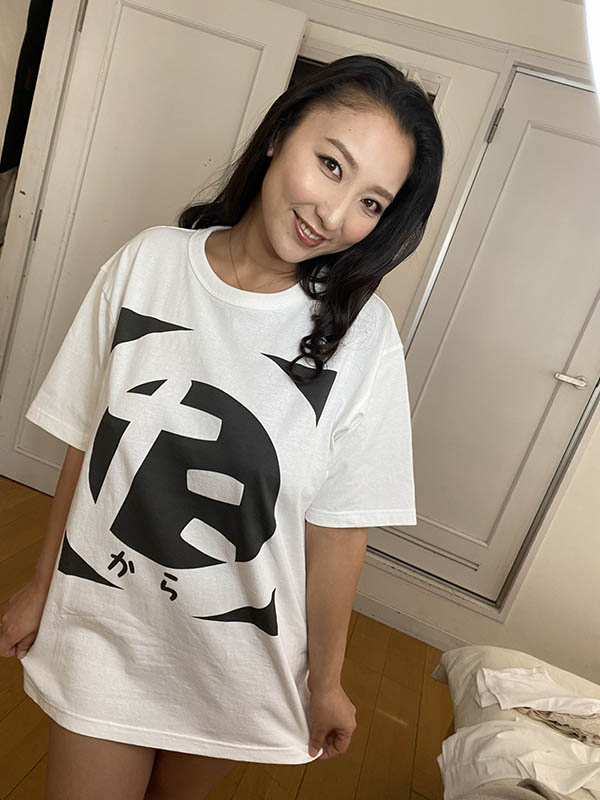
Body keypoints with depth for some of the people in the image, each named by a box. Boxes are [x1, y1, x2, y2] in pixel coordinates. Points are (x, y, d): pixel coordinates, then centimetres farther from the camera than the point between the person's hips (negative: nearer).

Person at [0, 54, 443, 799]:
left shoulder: (360, 336, -18)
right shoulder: (147, 262, -13)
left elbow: (338, 528, -11)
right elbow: (84, 443, -4)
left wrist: (326, 679, 0)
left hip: (238, 654, 0)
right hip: (101, 624, 1)